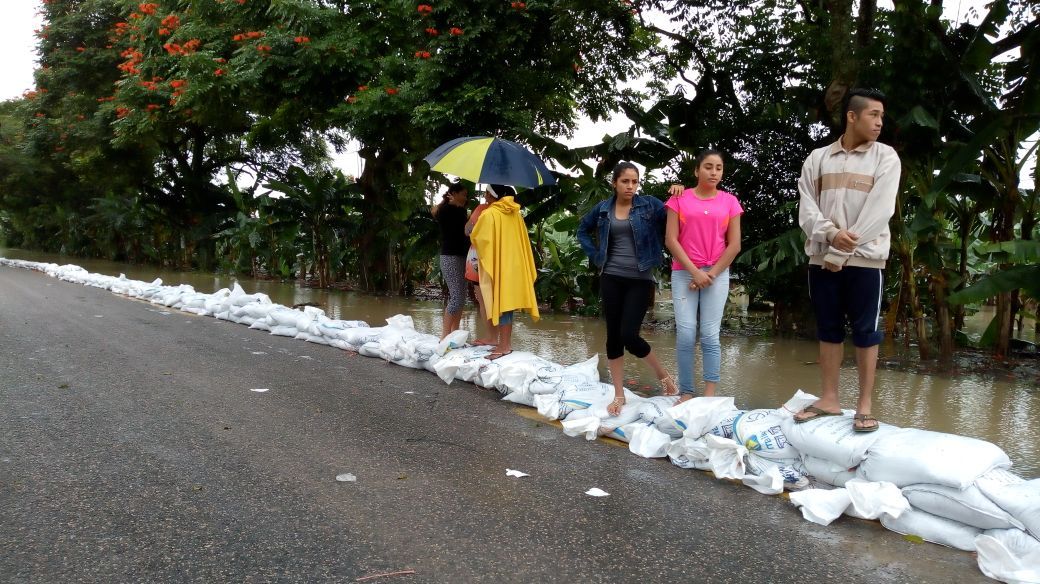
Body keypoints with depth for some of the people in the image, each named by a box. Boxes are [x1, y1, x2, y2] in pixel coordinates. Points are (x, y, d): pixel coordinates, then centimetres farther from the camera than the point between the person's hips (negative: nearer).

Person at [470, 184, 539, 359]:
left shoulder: (489, 214, -14)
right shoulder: (515, 213, 7)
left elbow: (476, 238, -5)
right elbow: (521, 239, 13)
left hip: (496, 265, -7)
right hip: (513, 264, 7)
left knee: (499, 302, -4)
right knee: (505, 302, 10)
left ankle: (504, 346, -4)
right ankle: (497, 339, 17)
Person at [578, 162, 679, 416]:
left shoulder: (649, 204, -2)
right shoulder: (603, 208, 6)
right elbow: (583, 229, 21)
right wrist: (596, 256, 10)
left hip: (640, 279, -3)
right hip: (611, 279, 3)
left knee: (629, 335, -11)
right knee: (613, 337, 5)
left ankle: (663, 375, 16)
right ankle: (619, 395, 16)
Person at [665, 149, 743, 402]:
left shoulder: (729, 201, 6)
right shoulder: (679, 199, 3)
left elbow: (734, 245, 3)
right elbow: (671, 240, -3)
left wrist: (711, 274, -5)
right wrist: (695, 272, -9)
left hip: (717, 274, 1)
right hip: (684, 273, 0)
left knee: (710, 336, -2)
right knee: (685, 335, -6)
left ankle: (709, 397, 1)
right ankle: (686, 394, 1)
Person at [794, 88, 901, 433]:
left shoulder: (886, 157, 2)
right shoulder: (817, 158, 9)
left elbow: (879, 211, -8)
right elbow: (806, 207, 3)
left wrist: (842, 252, -12)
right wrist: (831, 234, -16)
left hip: (864, 258, -2)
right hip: (822, 257, 3)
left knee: (865, 331, 1)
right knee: (828, 329, 8)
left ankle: (865, 405, 8)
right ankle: (829, 399, 17)